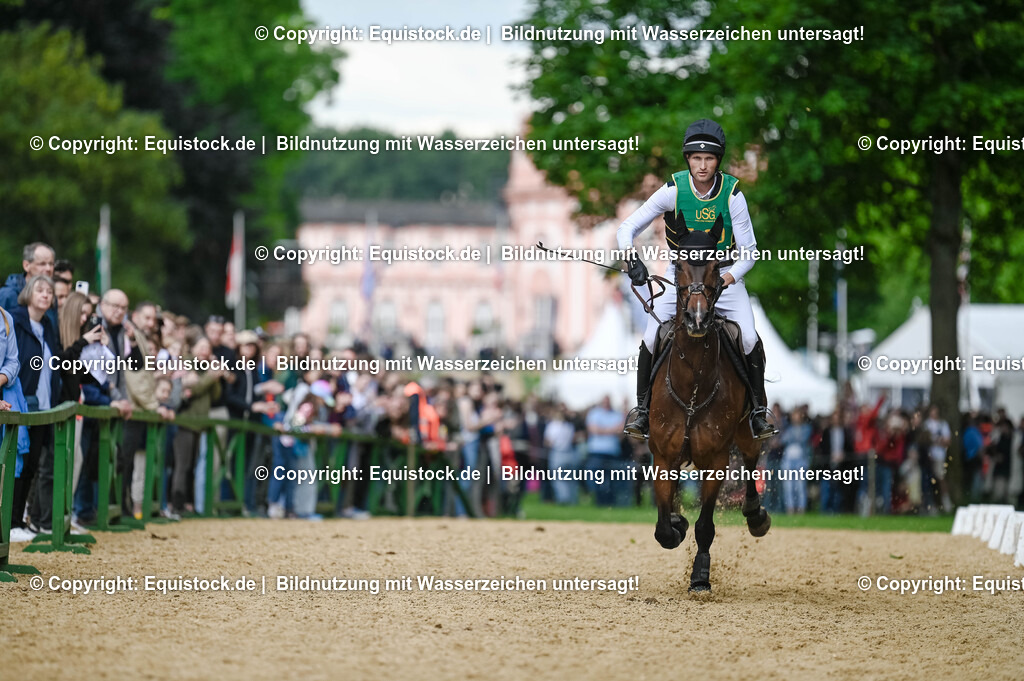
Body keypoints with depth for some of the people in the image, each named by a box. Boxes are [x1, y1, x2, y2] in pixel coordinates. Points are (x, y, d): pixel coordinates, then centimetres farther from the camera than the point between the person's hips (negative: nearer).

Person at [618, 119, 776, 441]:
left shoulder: (732, 193, -15)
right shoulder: (673, 190, -15)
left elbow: (748, 251, -9)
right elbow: (627, 228, -10)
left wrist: (731, 276, -28)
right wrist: (632, 258, -30)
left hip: (725, 273, 0)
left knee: (749, 339, -17)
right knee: (651, 339, -14)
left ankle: (758, 408, 3)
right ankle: (642, 405, 7)